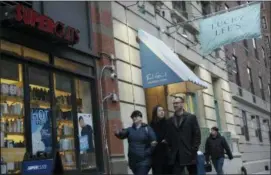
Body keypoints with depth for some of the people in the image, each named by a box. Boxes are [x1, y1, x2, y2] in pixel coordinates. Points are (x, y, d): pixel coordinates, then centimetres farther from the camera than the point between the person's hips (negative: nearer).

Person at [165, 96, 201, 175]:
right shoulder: (170, 121, 12)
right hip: (176, 156, 2)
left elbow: (197, 135, -1)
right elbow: (168, 137, 11)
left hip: (189, 154, -2)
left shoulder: (191, 117, 4)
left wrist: (194, 150, -8)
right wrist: (170, 150, 1)